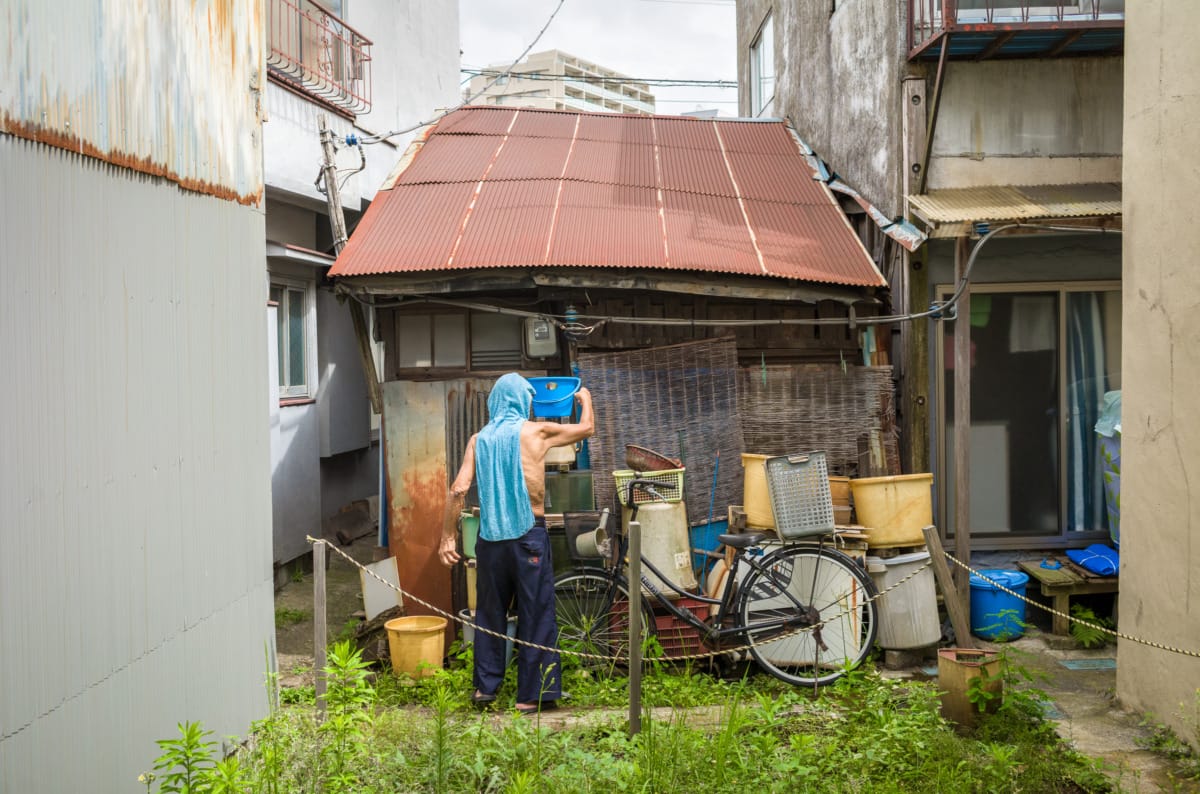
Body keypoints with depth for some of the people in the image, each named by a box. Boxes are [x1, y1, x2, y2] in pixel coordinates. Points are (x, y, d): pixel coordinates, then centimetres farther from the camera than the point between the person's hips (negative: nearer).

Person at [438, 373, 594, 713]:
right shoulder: (537, 432, -3)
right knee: (536, 614, 3)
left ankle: (485, 685, 21)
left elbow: (458, 489, -3)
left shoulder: (479, 439, 5)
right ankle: (533, 694, 5)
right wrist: (585, 399, 31)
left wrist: (448, 536, 2)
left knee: (489, 611, 14)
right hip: (528, 535, -3)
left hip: (490, 537, 4)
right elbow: (587, 428, 12)